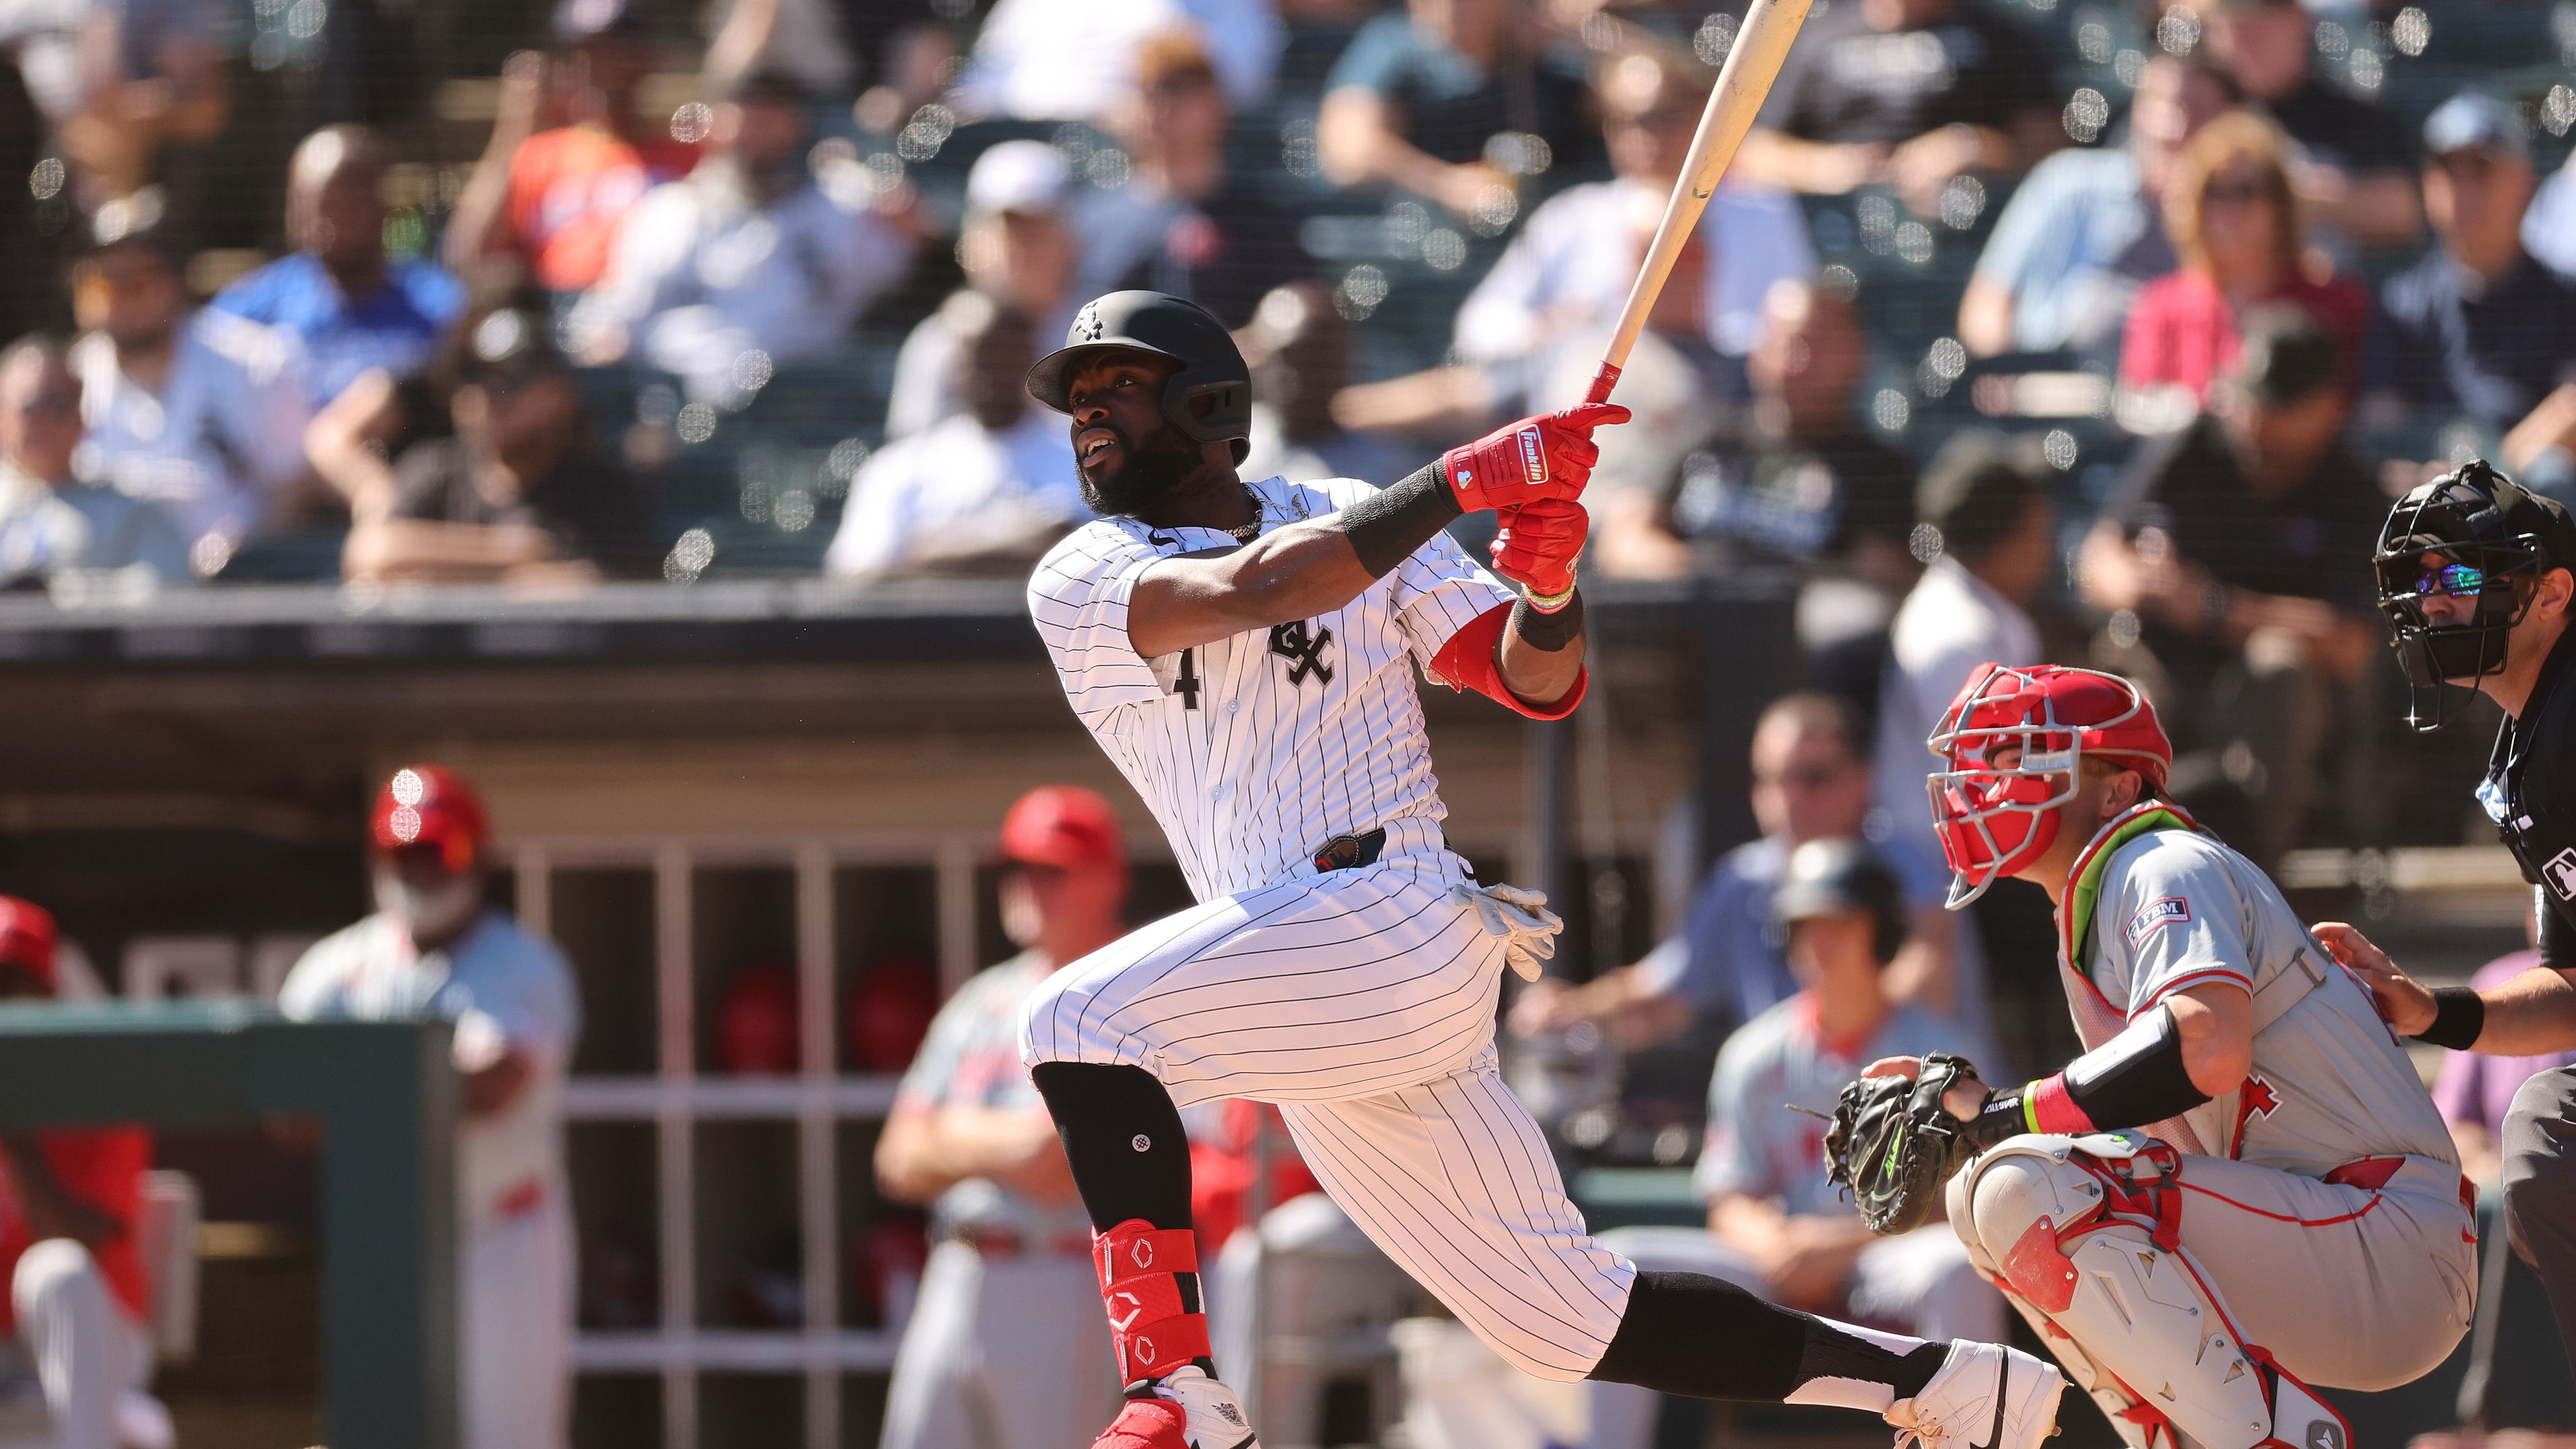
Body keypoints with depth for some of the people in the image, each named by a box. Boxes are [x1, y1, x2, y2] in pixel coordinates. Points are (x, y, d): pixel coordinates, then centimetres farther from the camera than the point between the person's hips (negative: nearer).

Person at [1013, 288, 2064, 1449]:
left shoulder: (1348, 520, 9)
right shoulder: (1081, 583, 8)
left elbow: (1535, 685, 3)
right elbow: (1251, 589, -12)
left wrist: (1548, 587, -20)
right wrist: (1469, 478, -18)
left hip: (1402, 927, -4)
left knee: (1079, 1023, -27)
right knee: (1567, 1320, 7)